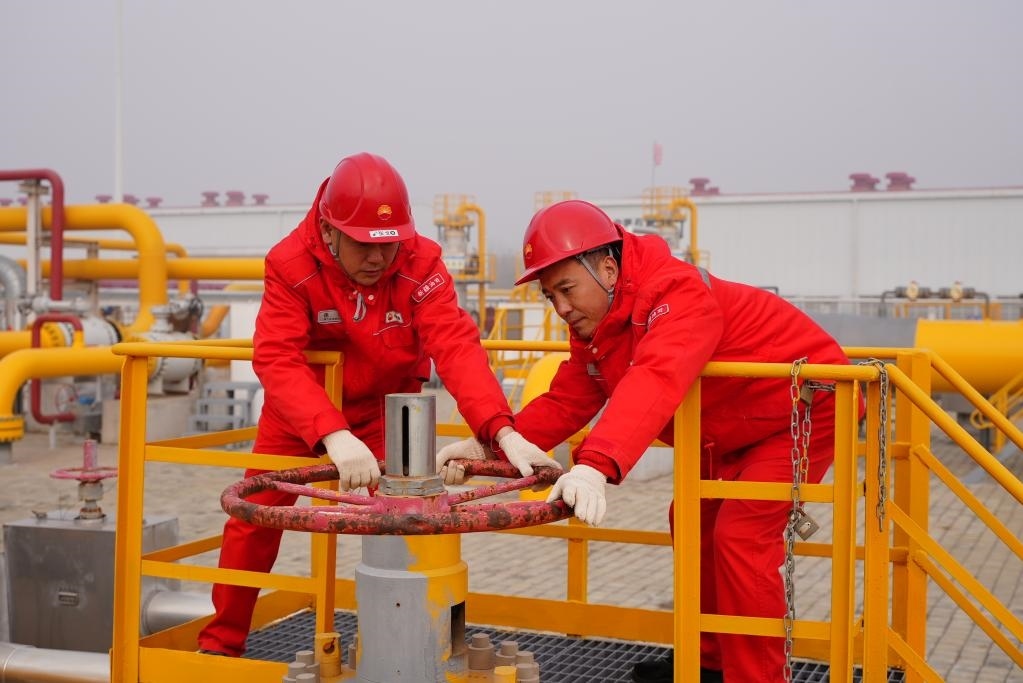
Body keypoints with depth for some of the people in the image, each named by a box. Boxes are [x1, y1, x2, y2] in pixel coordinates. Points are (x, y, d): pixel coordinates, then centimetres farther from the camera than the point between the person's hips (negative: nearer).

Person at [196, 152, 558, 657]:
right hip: (301, 407, 0)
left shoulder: (421, 263, -24)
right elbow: (278, 359, -38)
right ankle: (221, 642, 20)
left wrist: (503, 431, -50)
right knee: (255, 514, 1)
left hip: (386, 405, 1)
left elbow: (457, 346, -35)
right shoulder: (290, 264, -27)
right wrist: (334, 436, -54)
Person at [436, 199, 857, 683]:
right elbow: (565, 402, -5)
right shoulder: (592, 323, -4)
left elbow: (653, 385, -51)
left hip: (804, 407, -9)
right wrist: (489, 446, -20)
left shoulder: (676, 295, -33)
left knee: (740, 534, -17)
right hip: (734, 430, 9)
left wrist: (595, 465, -65)